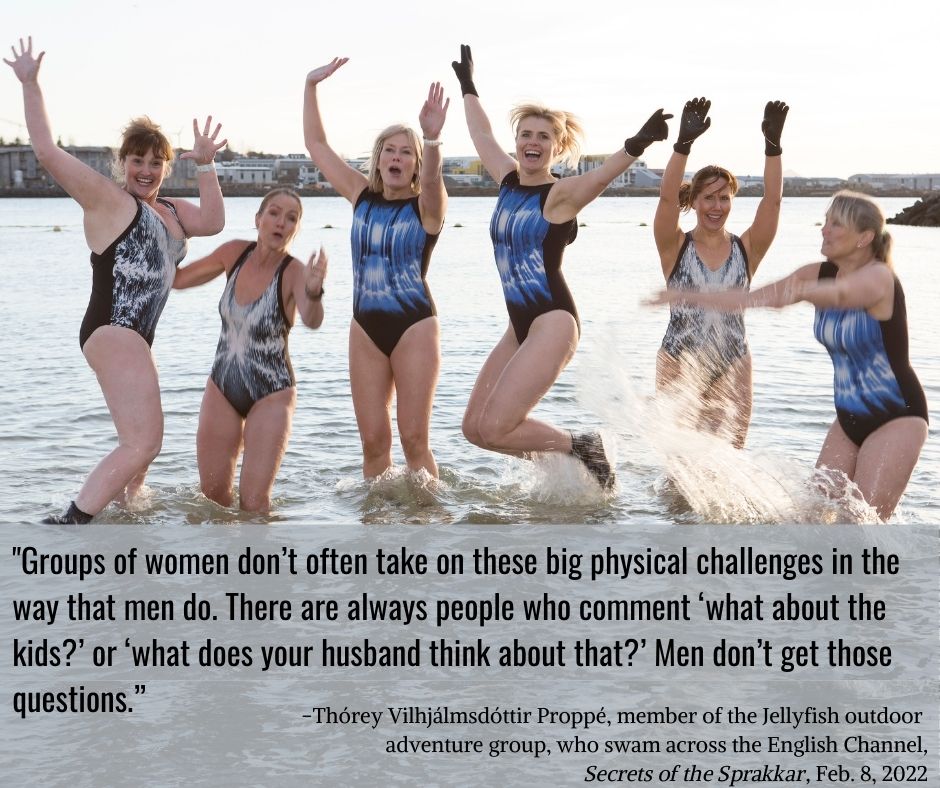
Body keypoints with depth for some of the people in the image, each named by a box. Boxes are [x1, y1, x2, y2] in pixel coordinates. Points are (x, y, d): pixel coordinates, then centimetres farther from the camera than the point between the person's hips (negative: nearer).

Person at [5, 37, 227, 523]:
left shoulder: (169, 211, 19)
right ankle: (68, 525, -24)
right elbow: (48, 153, -11)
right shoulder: (105, 198, -4)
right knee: (142, 443, -20)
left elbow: (213, 222, 3)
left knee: (140, 444, 21)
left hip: (134, 339, 10)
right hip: (112, 333, -10)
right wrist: (30, 85, -11)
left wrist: (205, 167, 4)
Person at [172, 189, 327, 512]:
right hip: (222, 387, 4)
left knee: (253, 502, -10)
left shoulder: (294, 272, -18)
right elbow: (177, 278, 9)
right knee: (212, 493, 8)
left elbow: (312, 321, -38)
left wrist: (313, 292, -60)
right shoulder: (236, 252, -4)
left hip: (271, 395, -4)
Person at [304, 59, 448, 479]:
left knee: (414, 438, -4)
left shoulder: (426, 207, -4)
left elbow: (431, 180, -29)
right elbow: (316, 145, 12)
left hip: (414, 326, -4)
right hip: (366, 328, 4)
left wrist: (432, 138, -48)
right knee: (373, 441, 3)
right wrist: (311, 86, 5)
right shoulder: (362, 196, 9)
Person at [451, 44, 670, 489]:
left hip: (552, 322, -8)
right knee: (475, 428, 4)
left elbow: (605, 171, -31)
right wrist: (468, 87, 42)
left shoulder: (561, 194, -10)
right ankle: (559, 462, 20)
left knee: (495, 428, -16)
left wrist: (637, 145, -51)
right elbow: (481, 135, 28)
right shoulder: (509, 181, 10)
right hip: (520, 326, 8)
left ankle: (582, 448, 5)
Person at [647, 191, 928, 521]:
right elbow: (753, 297, 4)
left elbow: (838, 294, -41)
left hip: (896, 416, -7)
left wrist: (803, 291, -60)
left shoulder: (878, 277, -20)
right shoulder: (820, 274, 2)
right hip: (850, 418, 8)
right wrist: (686, 296, -2)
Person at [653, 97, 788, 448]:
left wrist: (772, 145, -18)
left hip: (733, 369, 2)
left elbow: (772, 199, -7)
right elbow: (667, 197, -16)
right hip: (679, 365, -2)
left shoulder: (747, 249, 5)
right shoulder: (676, 247, 0)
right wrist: (683, 144, -28)